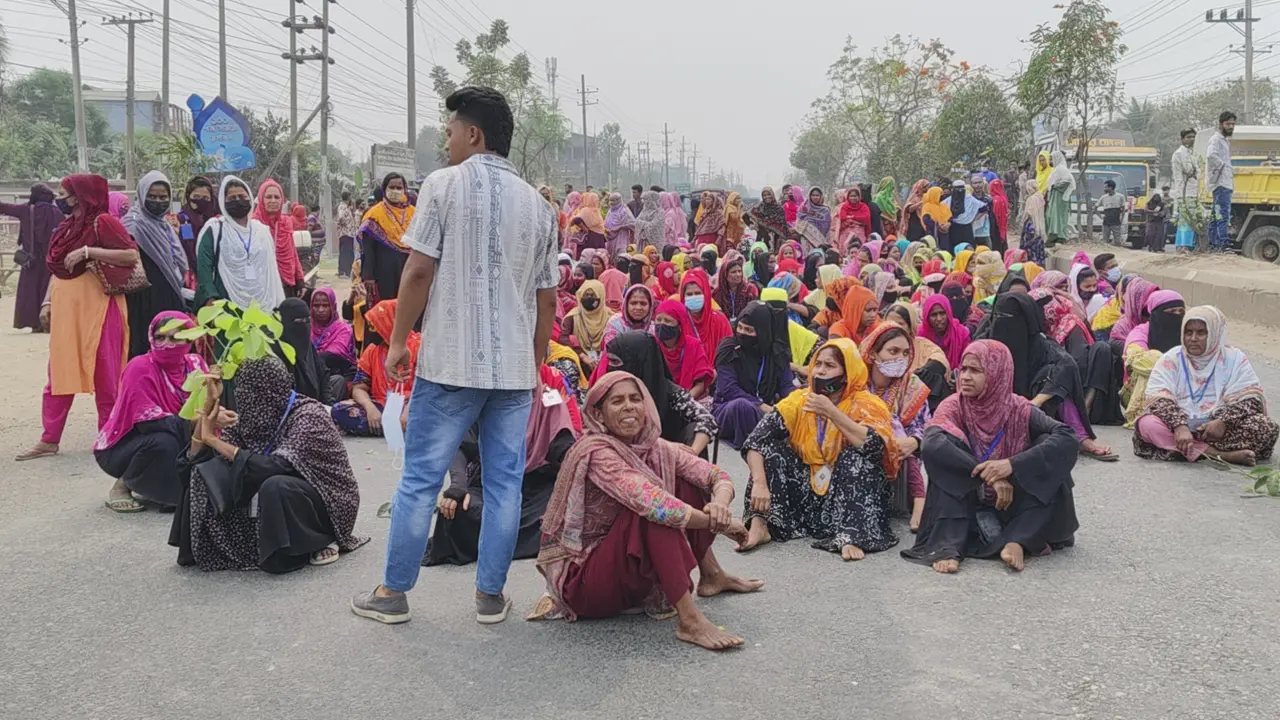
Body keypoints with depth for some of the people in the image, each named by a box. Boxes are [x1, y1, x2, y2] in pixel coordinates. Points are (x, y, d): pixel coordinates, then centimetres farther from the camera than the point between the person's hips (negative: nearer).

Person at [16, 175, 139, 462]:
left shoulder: (103, 221, -8)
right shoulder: (66, 226, 15)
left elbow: (132, 255, -17)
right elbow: (57, 268, 19)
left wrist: (88, 251, -20)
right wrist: (47, 302, 9)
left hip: (97, 306, -7)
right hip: (65, 307, 7)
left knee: (104, 373, 0)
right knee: (59, 372, 6)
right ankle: (49, 440, 10)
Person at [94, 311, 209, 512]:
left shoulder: (195, 364, -5)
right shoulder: (140, 368, -21)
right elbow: (148, 422, -31)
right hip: (120, 448, -6)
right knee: (162, 442, -34)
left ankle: (147, 485, 7)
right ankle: (122, 486, -7)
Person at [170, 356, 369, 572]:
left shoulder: (308, 415, -23)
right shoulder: (253, 417, -4)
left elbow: (276, 466, -36)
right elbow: (198, 459, -2)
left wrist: (213, 439, -30)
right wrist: (206, 411, -18)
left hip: (328, 501, -6)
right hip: (285, 502, 6)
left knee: (276, 486, -36)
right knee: (205, 476, -6)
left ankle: (321, 542, -13)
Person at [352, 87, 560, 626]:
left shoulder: (445, 184, -4)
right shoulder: (538, 205, 9)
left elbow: (419, 270, -9)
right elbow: (547, 299, 10)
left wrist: (398, 341, 1)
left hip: (450, 362, -3)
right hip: (515, 367, 4)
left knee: (420, 478, 5)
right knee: (504, 482, 8)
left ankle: (393, 592, 13)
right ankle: (490, 595, 14)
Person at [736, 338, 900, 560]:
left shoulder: (865, 404, -10)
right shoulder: (800, 400, -3)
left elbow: (874, 446, -31)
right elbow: (756, 441, -12)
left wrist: (831, 412, -29)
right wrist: (760, 483, -28)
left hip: (851, 494, -3)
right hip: (806, 493, 3)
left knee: (858, 457, -28)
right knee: (771, 445, -12)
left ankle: (851, 537, -38)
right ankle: (760, 524, -24)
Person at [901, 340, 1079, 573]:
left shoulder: (1018, 410, -8)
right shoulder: (954, 407, -9)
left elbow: (1067, 438, -23)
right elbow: (933, 444, -30)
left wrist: (1012, 465, -36)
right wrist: (989, 475, -35)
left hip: (1011, 504, 1)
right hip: (967, 506, 0)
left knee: (1049, 448, -20)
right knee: (941, 451, -25)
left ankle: (1018, 541, -27)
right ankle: (947, 547, -34)